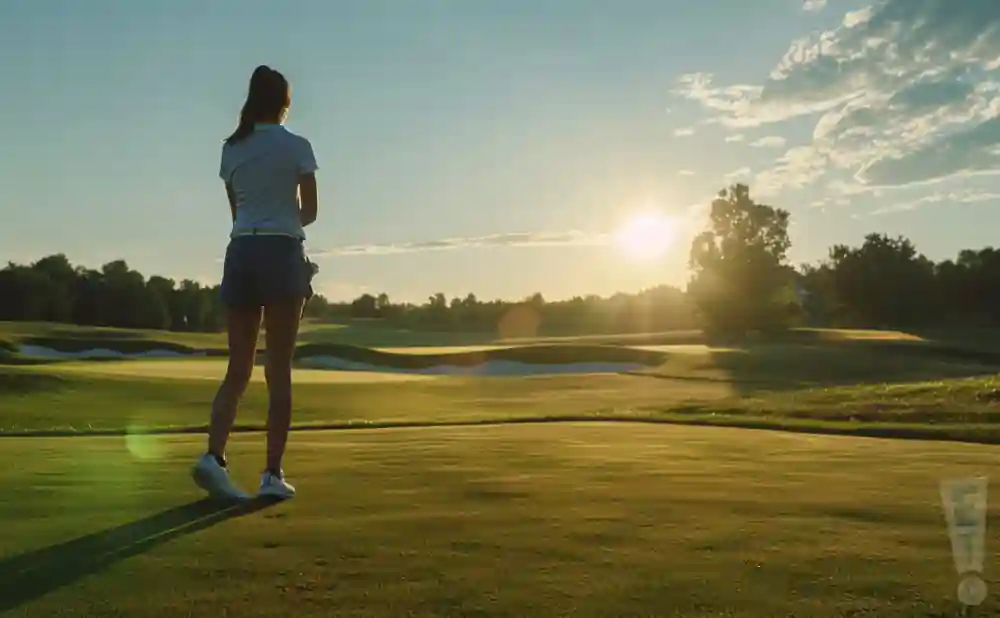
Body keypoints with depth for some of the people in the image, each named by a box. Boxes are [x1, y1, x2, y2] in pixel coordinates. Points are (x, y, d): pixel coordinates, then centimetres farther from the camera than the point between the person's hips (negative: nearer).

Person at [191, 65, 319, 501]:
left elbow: (237, 210, 16)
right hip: (281, 254, -4)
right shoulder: (296, 147, -1)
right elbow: (310, 212, 2)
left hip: (240, 253, 4)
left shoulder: (231, 149, 12)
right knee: (278, 370, 0)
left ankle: (214, 456, -9)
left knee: (238, 369, 8)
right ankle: (273, 473, 2)